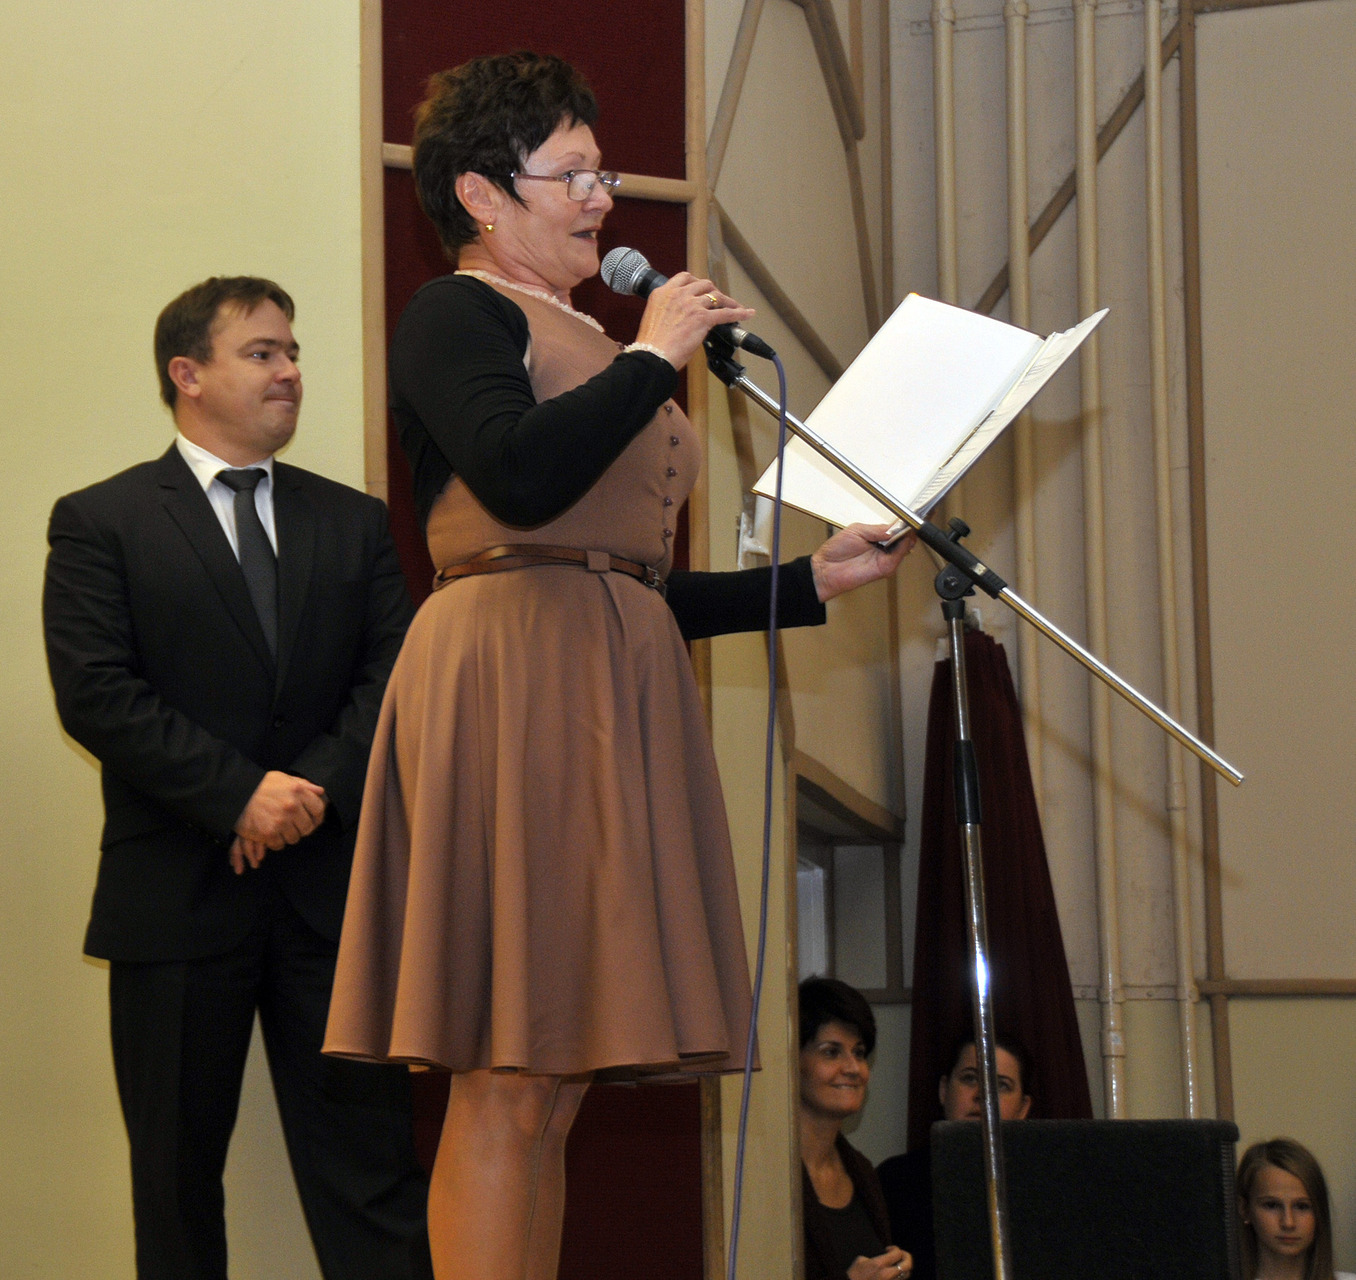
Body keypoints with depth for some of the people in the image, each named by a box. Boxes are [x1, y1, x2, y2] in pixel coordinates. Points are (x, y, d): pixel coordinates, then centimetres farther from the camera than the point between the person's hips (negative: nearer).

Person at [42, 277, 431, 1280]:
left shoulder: (354, 523, 14)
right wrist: (241, 795, -16)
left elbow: (393, 673, 5)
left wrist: (322, 786, -12)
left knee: (370, 1159, -1)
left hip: (330, 884, 3)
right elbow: (96, 695, -9)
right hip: (177, 891, -2)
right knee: (177, 1170, 6)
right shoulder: (100, 522, 2)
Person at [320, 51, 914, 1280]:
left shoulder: (585, 345, 25)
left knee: (555, 1079, 5)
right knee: (508, 1078, -11)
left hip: (610, 688, 9)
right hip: (515, 679, -9)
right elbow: (521, 476, -20)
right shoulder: (457, 315, 0)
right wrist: (652, 359, -9)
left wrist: (810, 579, 17)